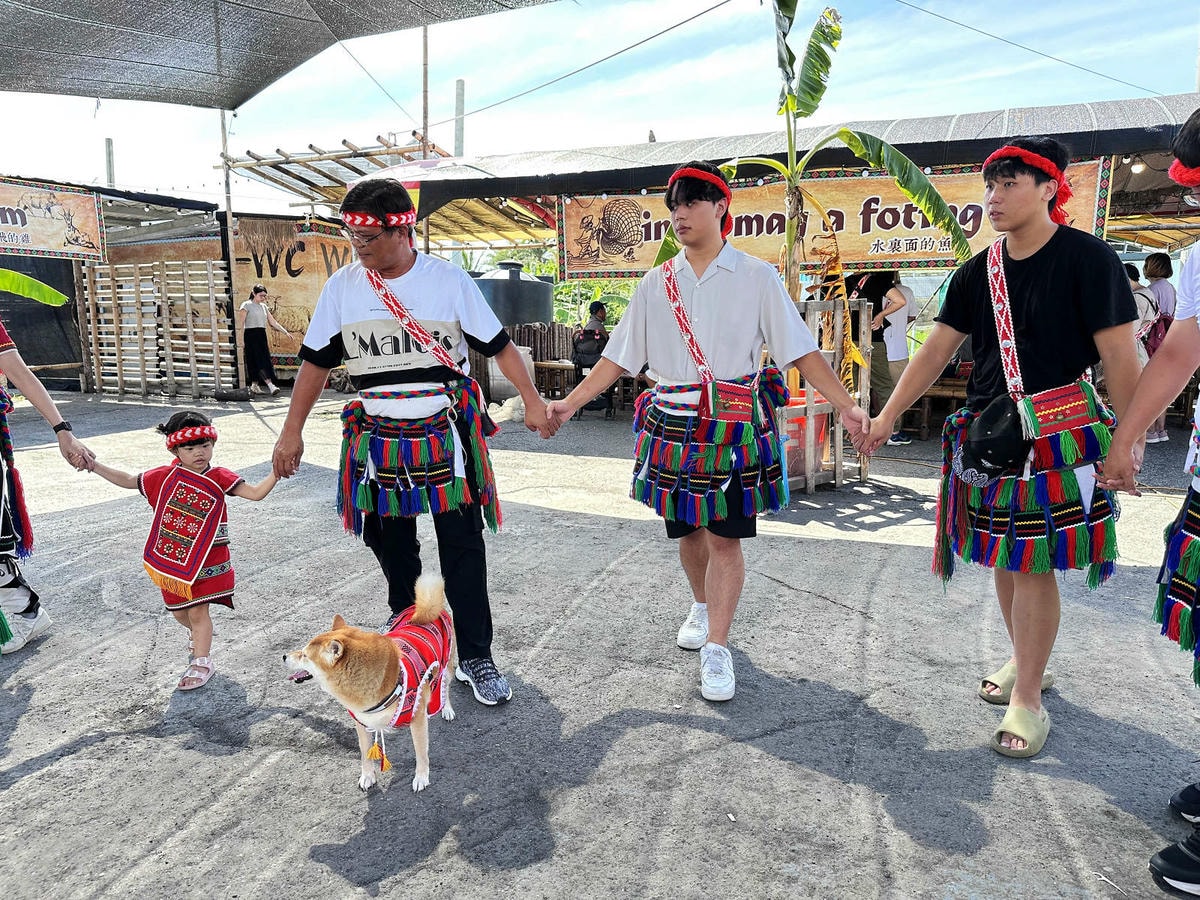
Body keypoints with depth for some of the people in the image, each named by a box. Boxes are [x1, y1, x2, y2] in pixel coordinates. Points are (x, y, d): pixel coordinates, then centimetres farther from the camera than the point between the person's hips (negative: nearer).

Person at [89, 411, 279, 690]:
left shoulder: (219, 478, -8)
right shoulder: (165, 477, -1)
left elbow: (256, 492, -14)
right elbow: (128, 480, 10)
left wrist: (277, 471, -27)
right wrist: (94, 465, 6)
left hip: (206, 561, -4)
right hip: (172, 560, 4)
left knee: (197, 611, -2)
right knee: (179, 611, 17)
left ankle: (201, 662, 12)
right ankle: (197, 635, 49)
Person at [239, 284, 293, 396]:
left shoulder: (264, 306, 16)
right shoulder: (247, 305, -2)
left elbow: (273, 322, 15)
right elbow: (242, 323, -5)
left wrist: (285, 332, 7)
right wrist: (242, 339, -11)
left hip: (262, 335, 7)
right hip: (251, 335, -6)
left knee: (264, 360, 2)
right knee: (260, 360, -13)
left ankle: (254, 386, 10)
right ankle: (270, 385, -25)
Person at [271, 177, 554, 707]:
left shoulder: (450, 280, -5)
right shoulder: (341, 287, 1)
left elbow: (498, 345, 0)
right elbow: (316, 362, 8)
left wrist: (532, 401, -7)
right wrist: (292, 431, 6)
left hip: (446, 438, -3)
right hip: (379, 441, 3)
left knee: (463, 549, -2)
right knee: (392, 549, 14)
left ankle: (475, 658, 10)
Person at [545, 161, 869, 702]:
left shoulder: (755, 277, 0)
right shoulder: (655, 283, 8)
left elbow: (800, 351, -3)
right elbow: (619, 357, 11)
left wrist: (846, 406, -13)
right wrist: (569, 404, 6)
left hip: (735, 426, -3)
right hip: (673, 426, 3)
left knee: (725, 536, -3)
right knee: (686, 529, 14)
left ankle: (715, 647, 8)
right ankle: (703, 606, 41)